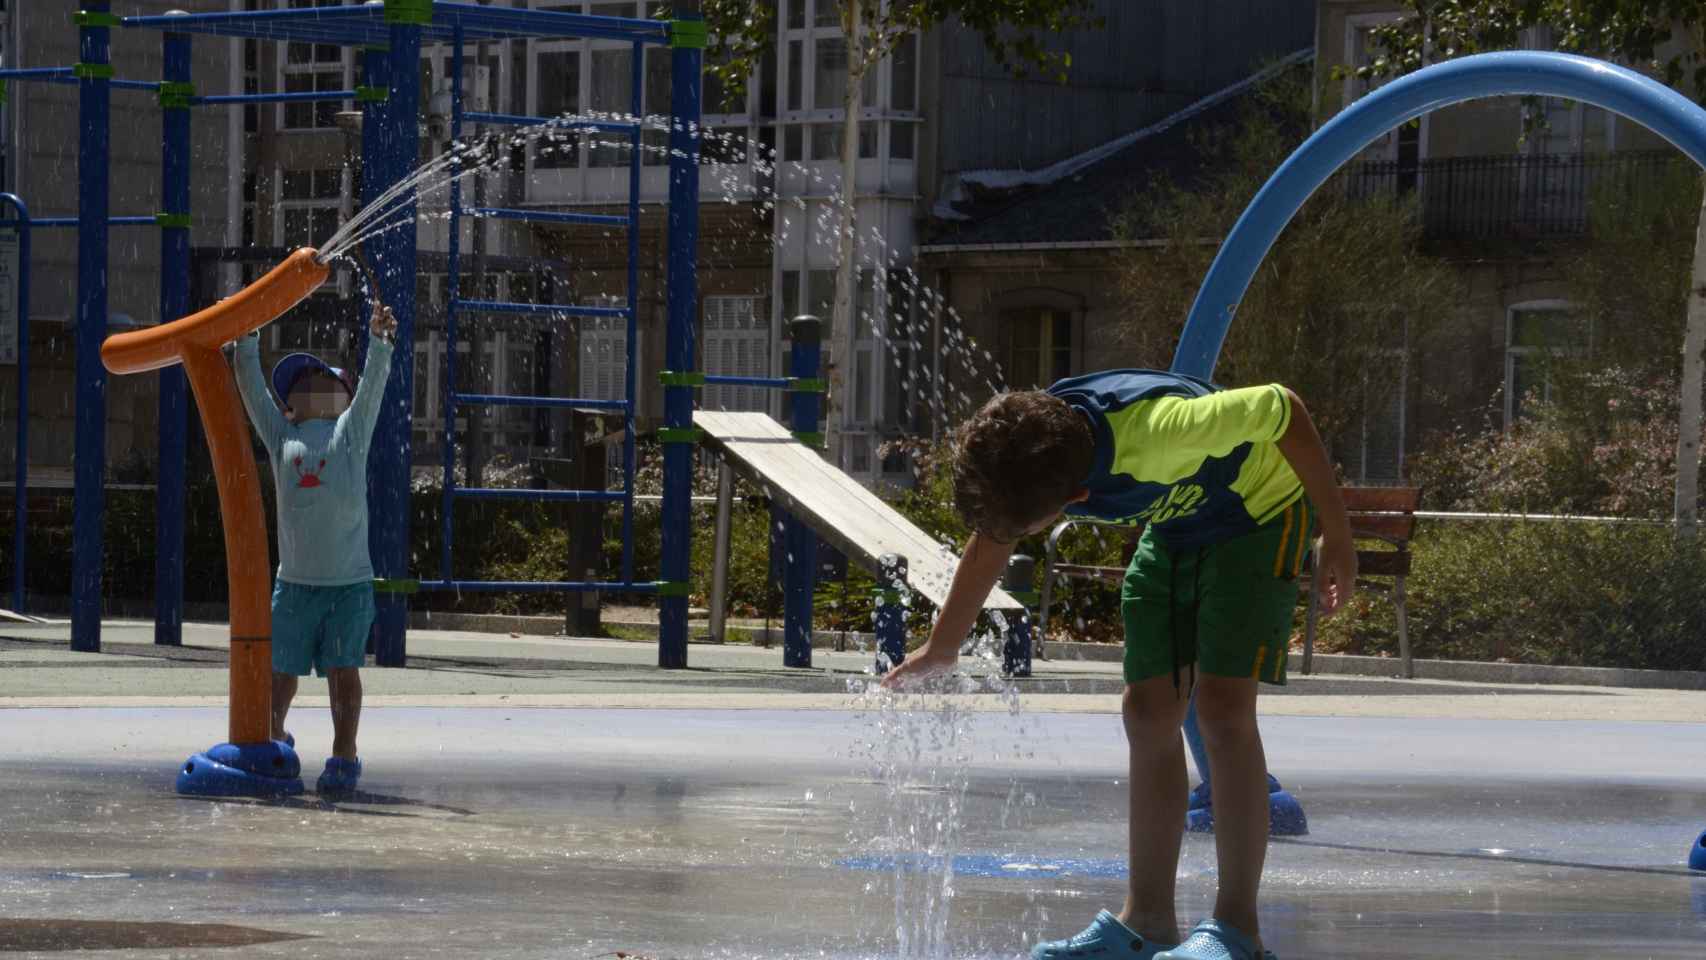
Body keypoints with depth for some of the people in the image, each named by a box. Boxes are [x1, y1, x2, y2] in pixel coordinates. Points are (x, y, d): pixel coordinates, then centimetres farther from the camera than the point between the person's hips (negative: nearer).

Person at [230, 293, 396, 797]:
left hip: (349, 582, -2)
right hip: (295, 581, 2)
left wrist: (379, 340, -19)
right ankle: (273, 740, 31)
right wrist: (245, 340, -2)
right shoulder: (282, 438, 10)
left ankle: (343, 757, 1)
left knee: (343, 669, -4)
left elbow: (373, 385, -6)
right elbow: (252, 388, 7)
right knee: (281, 669, 9)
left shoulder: (350, 433, 6)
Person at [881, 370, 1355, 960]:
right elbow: (991, 541, 3)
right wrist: (941, 649, 16)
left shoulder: (1156, 432, -42)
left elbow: (1282, 409, -28)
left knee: (1222, 706, -18)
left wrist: (1337, 538, -19)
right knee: (1148, 711, 2)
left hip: (1258, 509, -7)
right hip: (1175, 527, 7)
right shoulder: (1020, 449, -20)